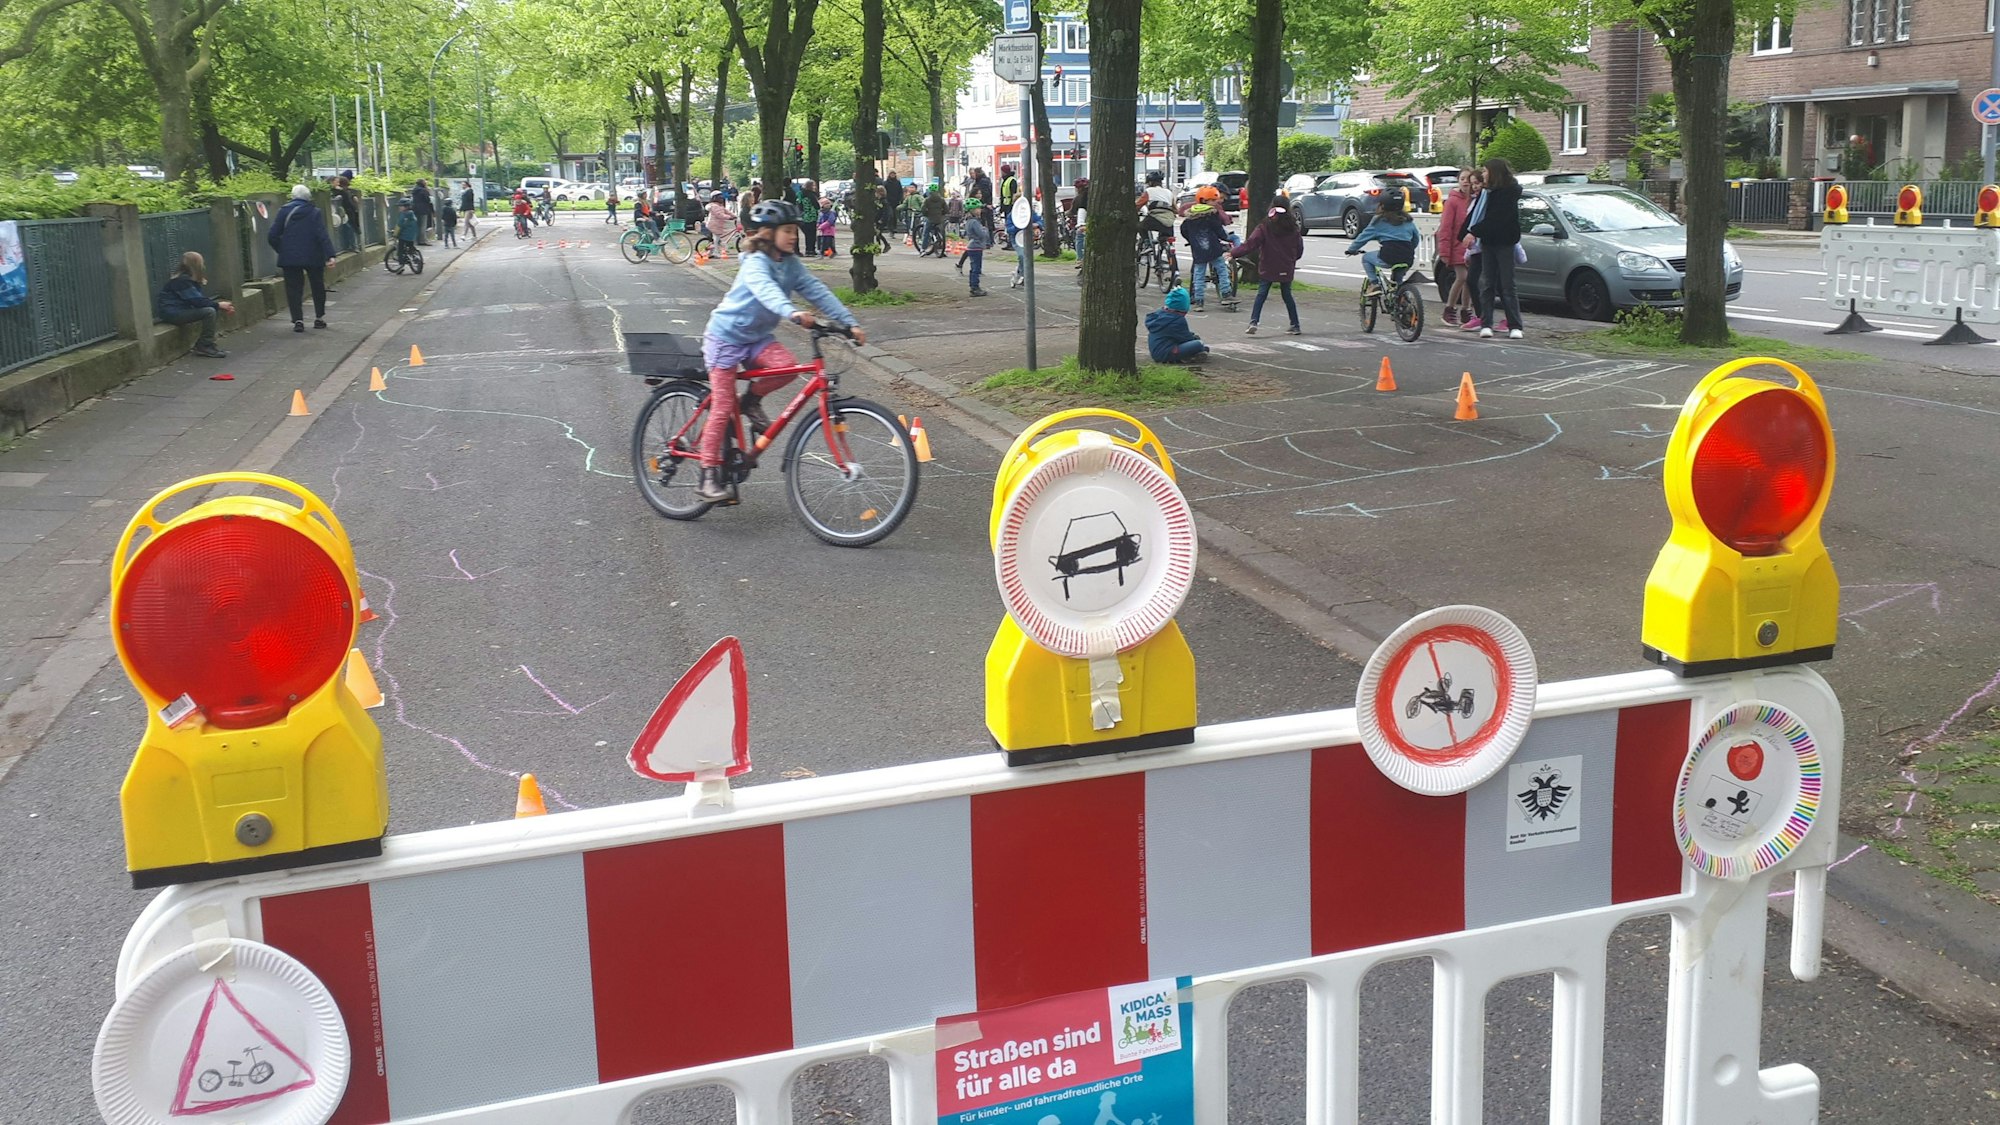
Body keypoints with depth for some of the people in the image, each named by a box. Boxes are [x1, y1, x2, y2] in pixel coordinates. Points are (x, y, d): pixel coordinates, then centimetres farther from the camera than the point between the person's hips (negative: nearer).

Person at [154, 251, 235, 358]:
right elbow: (197, 301, -22)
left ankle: (202, 345, 3)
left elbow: (201, 297, 10)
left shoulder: (188, 279, 12)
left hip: (181, 310, 10)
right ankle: (205, 347, -15)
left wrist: (220, 306, -3)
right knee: (209, 312, -23)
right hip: (171, 313, -10)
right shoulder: (182, 281, -18)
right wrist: (218, 305, -15)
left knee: (216, 310, 5)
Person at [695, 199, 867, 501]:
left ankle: (751, 401, 4)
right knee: (722, 408, -7)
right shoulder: (756, 263, -22)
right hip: (726, 336, -6)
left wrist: (850, 323, -18)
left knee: (787, 365, -24)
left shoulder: (791, 264, -1)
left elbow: (818, 291, -7)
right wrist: (792, 313, -61)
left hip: (757, 336, 6)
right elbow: (766, 290, -42)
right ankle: (708, 476, 2)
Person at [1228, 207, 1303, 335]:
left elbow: (1250, 244, -16)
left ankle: (1253, 322, -14)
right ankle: (1295, 325, 16)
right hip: (1286, 270, 3)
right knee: (1287, 296, 15)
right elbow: (1299, 249, 11)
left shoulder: (1264, 228, -11)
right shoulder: (1293, 229, 1)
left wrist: (1233, 252, -10)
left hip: (1268, 270, -3)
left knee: (1261, 295, 1)